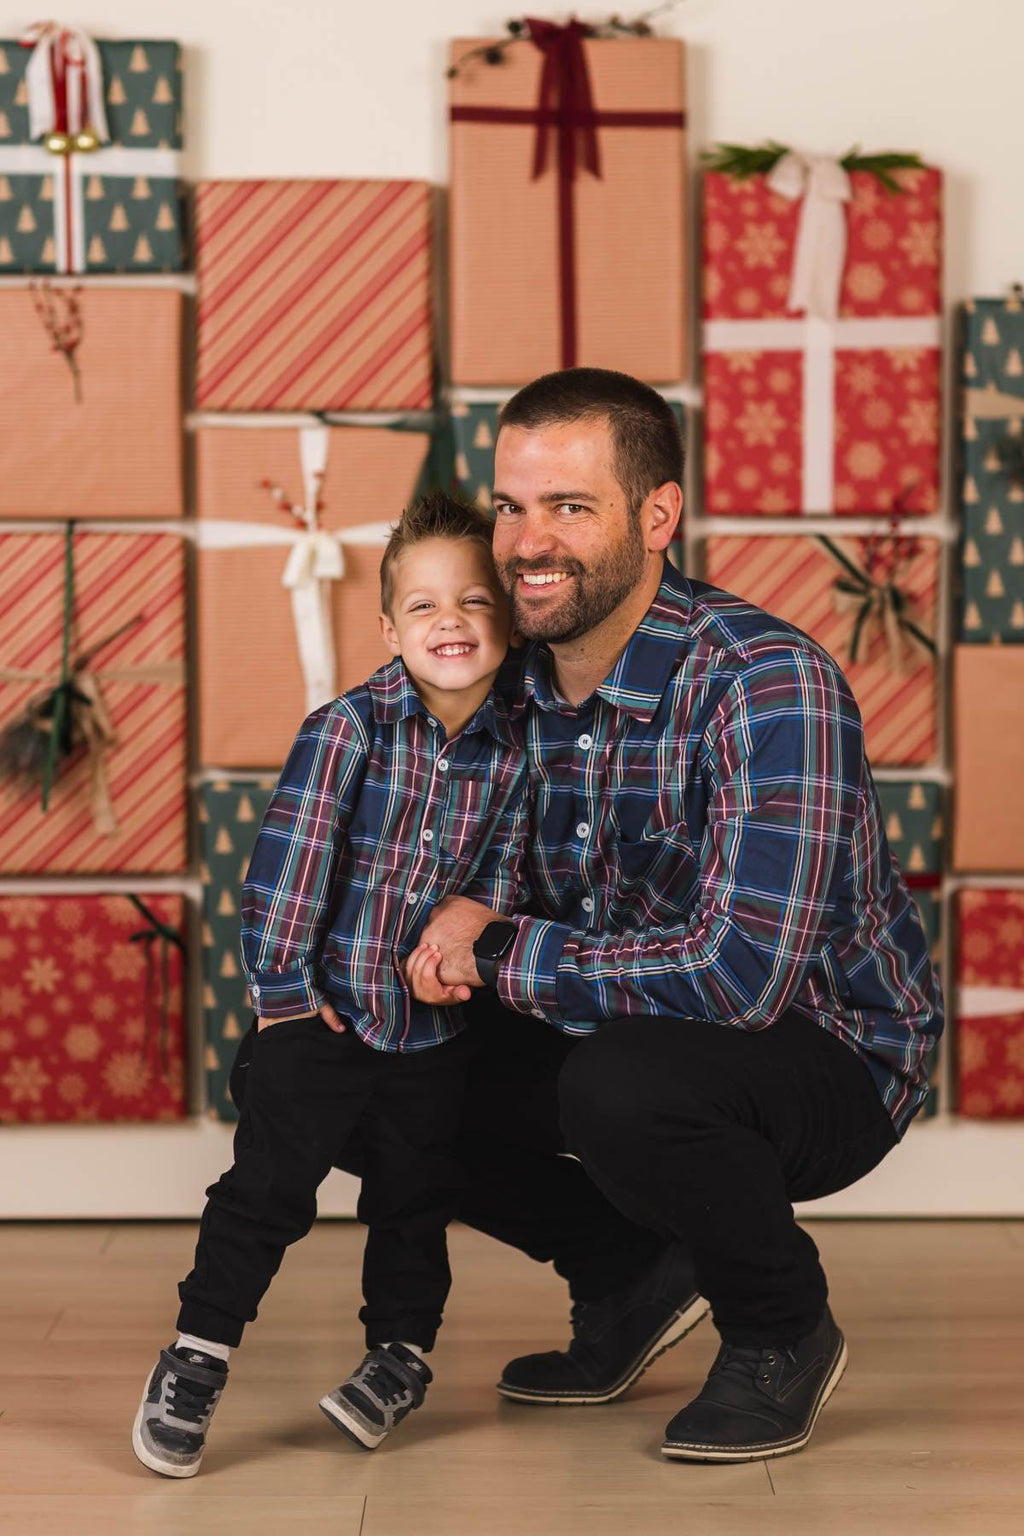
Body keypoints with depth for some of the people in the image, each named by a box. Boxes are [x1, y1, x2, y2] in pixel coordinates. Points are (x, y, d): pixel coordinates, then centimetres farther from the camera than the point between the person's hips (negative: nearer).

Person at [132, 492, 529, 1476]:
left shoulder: (511, 754, -3)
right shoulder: (348, 727, -14)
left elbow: (502, 874, 4)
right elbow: (290, 855, -15)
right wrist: (283, 986, -14)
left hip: (432, 1022, 3)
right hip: (324, 1011, -3)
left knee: (416, 1200, 13)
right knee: (268, 1184, -6)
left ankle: (400, 1351, 32)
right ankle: (196, 1354, 8)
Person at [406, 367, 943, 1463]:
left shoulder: (769, 685, -28)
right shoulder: (519, 683, -5)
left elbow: (741, 972, -36)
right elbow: (492, 896, 8)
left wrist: (501, 953, -25)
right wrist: (445, 953, -18)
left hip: (827, 1057, -7)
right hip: (638, 1032, 7)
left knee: (621, 1082, -36)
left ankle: (783, 1333, -5)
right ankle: (635, 1276, 17)